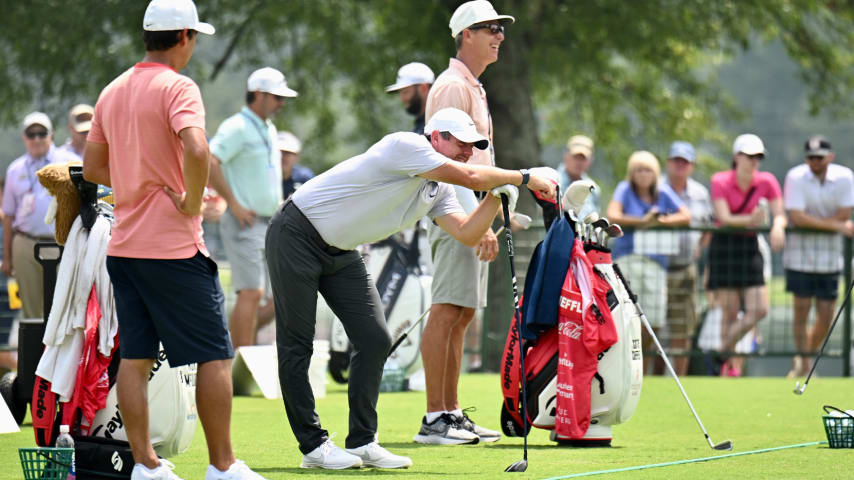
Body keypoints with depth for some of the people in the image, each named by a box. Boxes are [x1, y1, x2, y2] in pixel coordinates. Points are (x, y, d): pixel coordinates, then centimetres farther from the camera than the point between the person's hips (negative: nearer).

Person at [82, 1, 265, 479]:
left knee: (134, 357, 8)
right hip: (174, 247, -7)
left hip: (123, 243, 7)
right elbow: (196, 149, -29)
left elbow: (93, 167, 18)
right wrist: (192, 201, -15)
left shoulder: (112, 92, 12)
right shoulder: (178, 88, -11)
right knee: (215, 355, 0)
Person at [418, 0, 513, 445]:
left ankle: (452, 413, 14)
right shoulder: (452, 86, -11)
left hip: (472, 215, 10)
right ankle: (434, 419, -14)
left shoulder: (475, 89, 20)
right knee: (447, 312, -12)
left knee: (462, 315, 11)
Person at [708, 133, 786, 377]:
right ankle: (730, 365, 10)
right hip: (724, 246, -4)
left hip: (749, 247, 4)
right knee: (730, 311, -4)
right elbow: (724, 218, -18)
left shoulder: (766, 181, 0)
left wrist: (778, 226, -26)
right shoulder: (720, 181, -9)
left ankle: (723, 352, 13)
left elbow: (780, 215, -2)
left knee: (759, 311, -7)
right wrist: (750, 220, -35)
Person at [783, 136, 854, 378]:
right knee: (801, 310, -5)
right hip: (800, 254, -2)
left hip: (830, 255, 2)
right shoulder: (796, 177, -10)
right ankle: (803, 365, 4)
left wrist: (812, 222, -15)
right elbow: (796, 217, -19)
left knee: (826, 316, 2)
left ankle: (806, 357, 23)